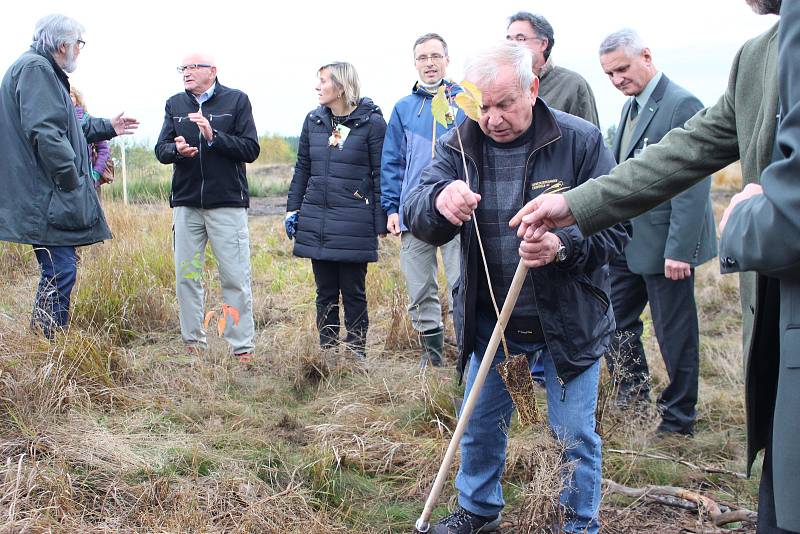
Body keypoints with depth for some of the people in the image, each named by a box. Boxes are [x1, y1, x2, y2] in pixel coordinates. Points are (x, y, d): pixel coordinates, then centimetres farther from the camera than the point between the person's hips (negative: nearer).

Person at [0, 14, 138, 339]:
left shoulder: (43, 70, 23)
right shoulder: (36, 69, -12)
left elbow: (65, 130, 33)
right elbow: (45, 133, -22)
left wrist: (107, 128, 38)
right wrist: (72, 179, -17)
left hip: (49, 196, 11)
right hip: (46, 197, -11)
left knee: (59, 271, 14)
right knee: (60, 272, -11)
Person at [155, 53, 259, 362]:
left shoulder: (236, 100, 1)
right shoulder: (175, 104, 13)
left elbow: (251, 150, -6)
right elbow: (160, 149, 8)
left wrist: (213, 136, -18)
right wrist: (176, 150, -15)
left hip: (227, 203, -4)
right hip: (185, 203, 4)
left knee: (235, 278, -4)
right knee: (186, 277, 7)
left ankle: (243, 348, 2)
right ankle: (193, 343, 19)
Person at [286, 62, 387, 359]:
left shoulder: (371, 122, -5)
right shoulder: (313, 121, 10)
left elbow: (380, 175, -5)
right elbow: (302, 168, 17)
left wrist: (380, 223, -8)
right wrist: (293, 208, 11)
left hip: (354, 222, -5)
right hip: (316, 220, 5)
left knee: (353, 292, 3)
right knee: (325, 292, 11)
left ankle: (356, 352, 14)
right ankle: (326, 351, 19)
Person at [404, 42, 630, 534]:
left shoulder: (581, 141, -14)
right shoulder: (460, 145, -5)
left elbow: (616, 227, -14)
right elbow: (417, 216, -13)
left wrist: (564, 246, -34)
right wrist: (439, 200, -38)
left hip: (569, 321, -3)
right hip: (489, 322, 3)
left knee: (575, 434, 7)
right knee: (480, 424, 17)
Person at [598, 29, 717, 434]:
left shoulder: (682, 105, -16)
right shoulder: (631, 106, 12)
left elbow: (693, 184, -20)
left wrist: (679, 250, -23)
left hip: (663, 245, -9)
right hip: (626, 241, 9)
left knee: (675, 333, 4)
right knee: (614, 320, 14)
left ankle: (678, 420, 18)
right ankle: (633, 398, 30)